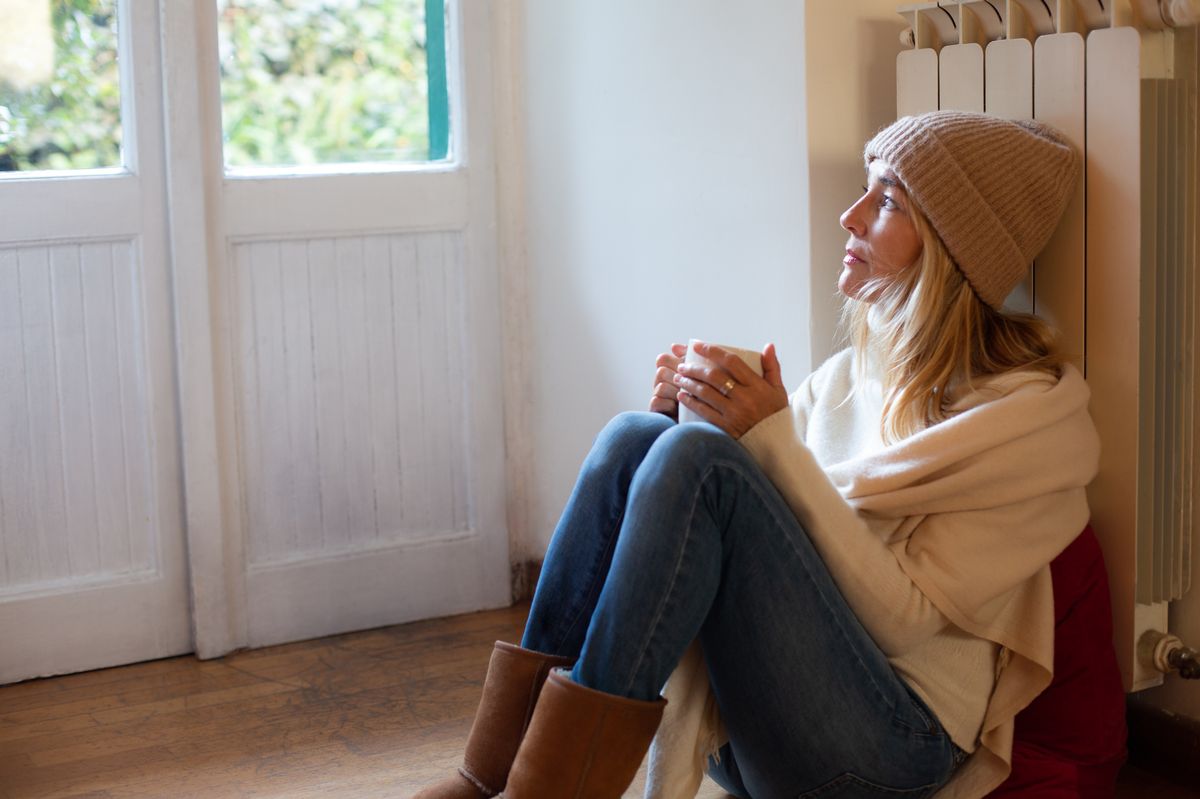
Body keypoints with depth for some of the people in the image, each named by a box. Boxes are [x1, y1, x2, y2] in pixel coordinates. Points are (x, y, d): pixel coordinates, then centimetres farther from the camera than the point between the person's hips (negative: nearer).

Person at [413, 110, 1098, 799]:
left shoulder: (1033, 410, -5)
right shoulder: (850, 375, 15)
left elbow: (906, 619, -14)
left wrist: (776, 440, -18)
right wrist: (681, 419, -1)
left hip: (891, 742, -6)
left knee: (696, 457, -24)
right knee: (633, 438, -14)